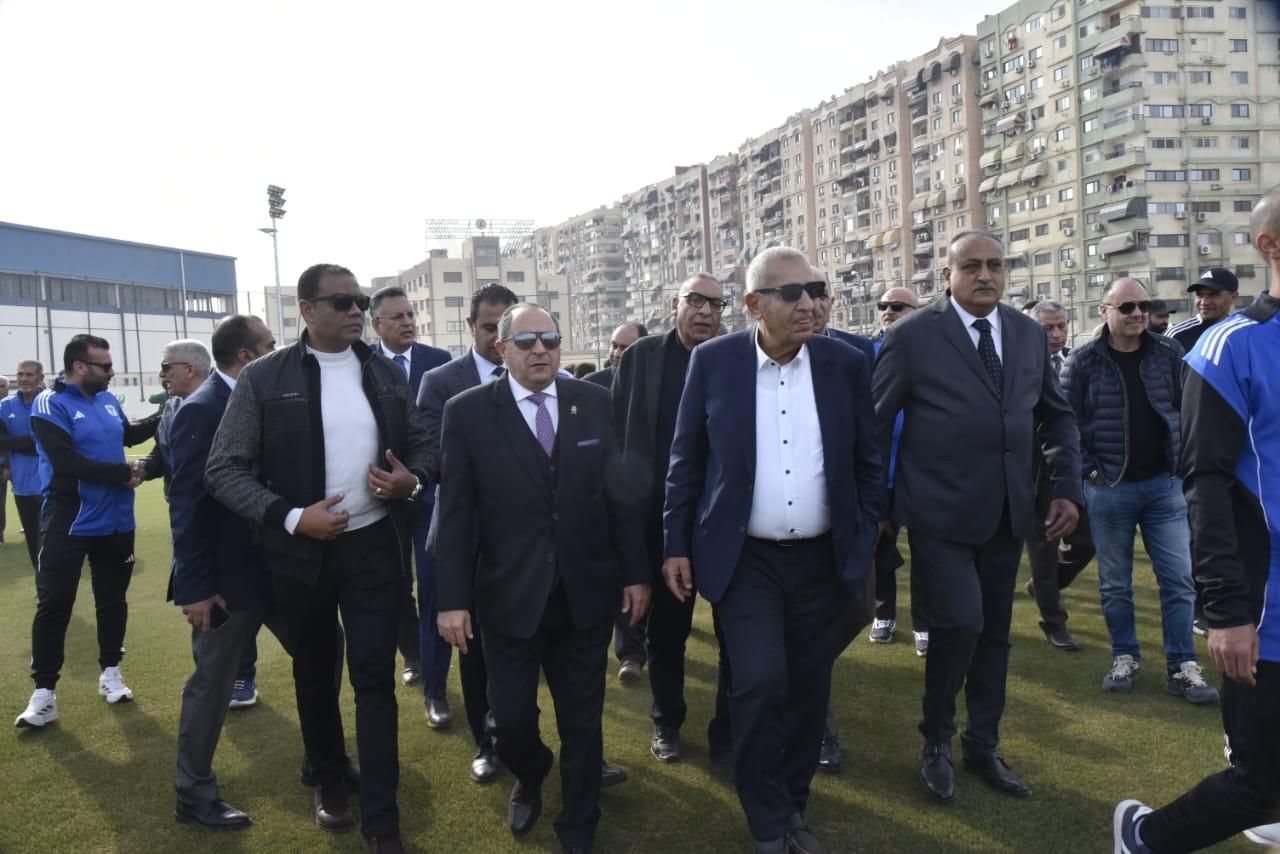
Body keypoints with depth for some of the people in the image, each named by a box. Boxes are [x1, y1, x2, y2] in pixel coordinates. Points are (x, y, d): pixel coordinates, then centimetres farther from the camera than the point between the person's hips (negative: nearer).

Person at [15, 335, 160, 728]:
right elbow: (67, 463, -24)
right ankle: (44, 692, 10)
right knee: (54, 604, 0)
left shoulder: (108, 401, 5)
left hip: (116, 521, 6)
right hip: (68, 523, -6)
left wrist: (163, 418, 8)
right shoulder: (50, 405, -14)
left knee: (113, 599, 14)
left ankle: (110, 672, 29)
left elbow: (129, 434, 24)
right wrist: (122, 473, -18)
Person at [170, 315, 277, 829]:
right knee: (212, 683, 6)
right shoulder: (201, 410, -18)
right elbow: (186, 503, -19)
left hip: (266, 567, 8)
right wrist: (195, 587, -19)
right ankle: (194, 795, 24)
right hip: (226, 576, -8)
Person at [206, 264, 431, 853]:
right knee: (314, 673, 17)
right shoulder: (264, 378, -7)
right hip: (299, 551, -1)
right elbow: (224, 471, -8)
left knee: (375, 678, 2)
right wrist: (290, 517, -19)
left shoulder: (386, 372, 3)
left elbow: (420, 446, 10)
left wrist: (412, 481, -12)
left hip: (375, 545, 1)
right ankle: (329, 783, 41)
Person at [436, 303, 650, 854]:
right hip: (509, 597, -1)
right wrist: (453, 598, -9)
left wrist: (635, 571, 3)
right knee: (510, 719, 9)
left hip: (587, 593, 2)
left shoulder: (595, 402, 1)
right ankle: (529, 780, 45)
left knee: (582, 720, 12)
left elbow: (620, 491, 4)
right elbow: (455, 512, -6)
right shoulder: (467, 412, -4)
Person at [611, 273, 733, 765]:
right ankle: (666, 722, 33)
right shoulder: (641, 357, 1)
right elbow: (617, 432, 2)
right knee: (666, 625, 14)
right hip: (662, 514, 1)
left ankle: (730, 726, 26)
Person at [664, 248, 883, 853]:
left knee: (808, 689, 11)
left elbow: (867, 463, 6)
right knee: (760, 683, -10)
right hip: (744, 559, -2)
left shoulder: (846, 364, -2)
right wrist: (676, 546, -1)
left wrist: (864, 543, 3)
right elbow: (685, 462, 0)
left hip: (823, 560, 2)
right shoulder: (713, 361, -6)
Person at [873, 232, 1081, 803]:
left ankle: (983, 746, 32)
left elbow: (1056, 414, 16)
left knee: (995, 630, 13)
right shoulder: (912, 336, -8)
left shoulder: (1029, 334, 7)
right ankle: (936, 742, 14)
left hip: (1007, 512, 5)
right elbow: (876, 423, -5)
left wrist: (1068, 487, 5)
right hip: (940, 512, -5)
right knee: (960, 622, -12)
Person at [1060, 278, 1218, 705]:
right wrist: (1087, 471, -8)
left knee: (1179, 579, 4)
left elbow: (1190, 410, 7)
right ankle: (1125, 657, 26)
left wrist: (1183, 462, 1)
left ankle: (1182, 667, 15)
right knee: (1115, 584, 10)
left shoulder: (1169, 353, 1)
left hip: (1164, 485, 2)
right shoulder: (1083, 361, -6)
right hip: (1109, 489, -2)